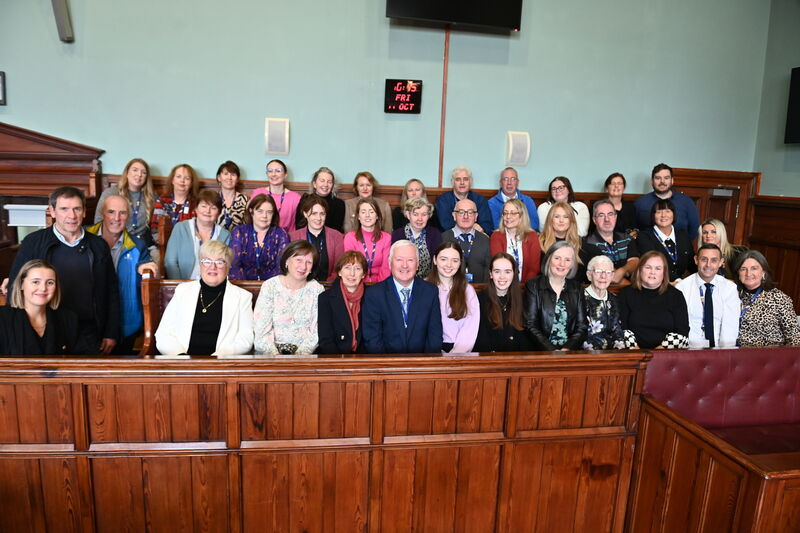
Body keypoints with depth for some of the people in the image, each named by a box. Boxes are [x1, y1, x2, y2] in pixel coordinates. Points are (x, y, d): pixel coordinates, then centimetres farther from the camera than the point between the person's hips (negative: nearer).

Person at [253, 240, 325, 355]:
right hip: (270, 351, -1)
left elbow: (316, 331, -1)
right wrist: (275, 355, -18)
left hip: (303, 351, 1)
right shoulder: (269, 286, 1)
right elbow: (262, 329, -4)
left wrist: (300, 355, -15)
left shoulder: (317, 290, 2)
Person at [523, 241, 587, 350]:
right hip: (541, 351, -2)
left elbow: (582, 327, 8)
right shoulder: (533, 286, 3)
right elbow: (531, 326, -2)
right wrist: (551, 350, -13)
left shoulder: (577, 288, 12)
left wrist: (567, 349, -8)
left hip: (570, 351, 2)